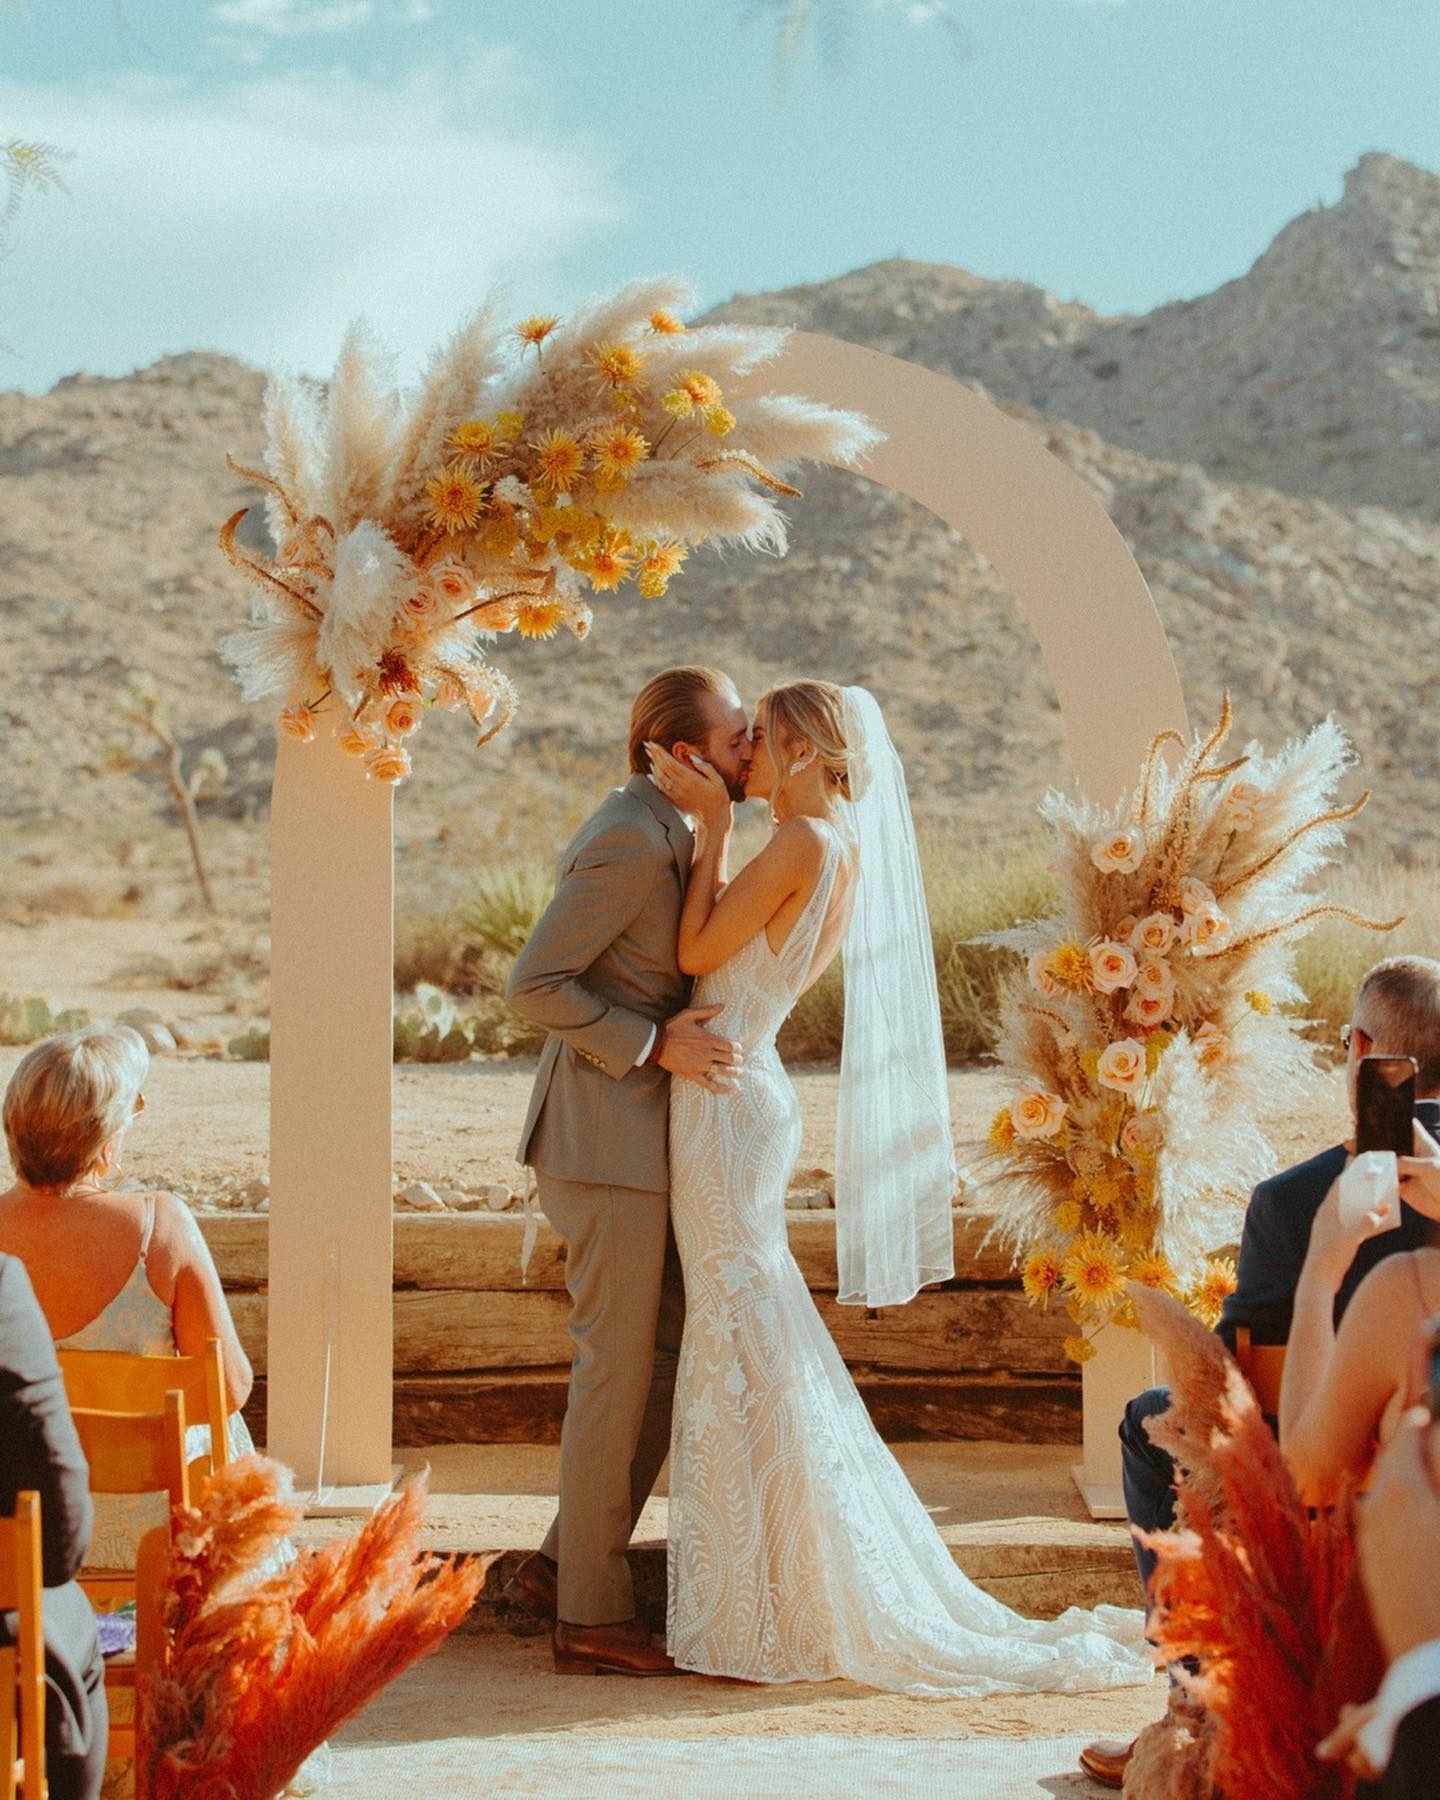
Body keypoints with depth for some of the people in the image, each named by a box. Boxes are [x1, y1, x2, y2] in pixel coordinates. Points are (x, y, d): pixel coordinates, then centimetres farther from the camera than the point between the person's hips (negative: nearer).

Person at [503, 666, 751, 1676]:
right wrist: (654, 1045, -19)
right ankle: (592, 1613, 7)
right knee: (619, 1366, -3)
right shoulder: (632, 842, -18)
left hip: (642, 1128, 10)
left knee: (673, 1355, 12)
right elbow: (534, 984, -20)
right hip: (606, 1135, -10)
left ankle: (562, 1566, 19)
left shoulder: (658, 828, 14)